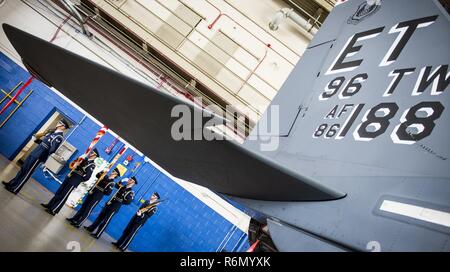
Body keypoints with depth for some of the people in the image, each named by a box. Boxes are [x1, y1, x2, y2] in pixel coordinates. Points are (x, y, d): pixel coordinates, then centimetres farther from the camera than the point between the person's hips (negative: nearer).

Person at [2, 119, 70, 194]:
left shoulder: (59, 137, -16)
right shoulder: (52, 133, 13)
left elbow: (52, 150, -24)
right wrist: (36, 139, 6)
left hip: (38, 157, -8)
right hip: (34, 153, 8)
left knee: (26, 173, 2)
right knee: (23, 169, 17)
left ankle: (14, 189, 13)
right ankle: (12, 183, 30)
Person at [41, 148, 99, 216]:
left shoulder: (92, 165, -13)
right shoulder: (85, 160, 10)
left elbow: (87, 177, -16)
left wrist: (79, 180, -7)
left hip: (74, 181, -7)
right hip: (69, 177, 7)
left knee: (63, 196, -1)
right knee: (58, 192, 15)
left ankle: (53, 210, 8)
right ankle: (50, 205, 28)